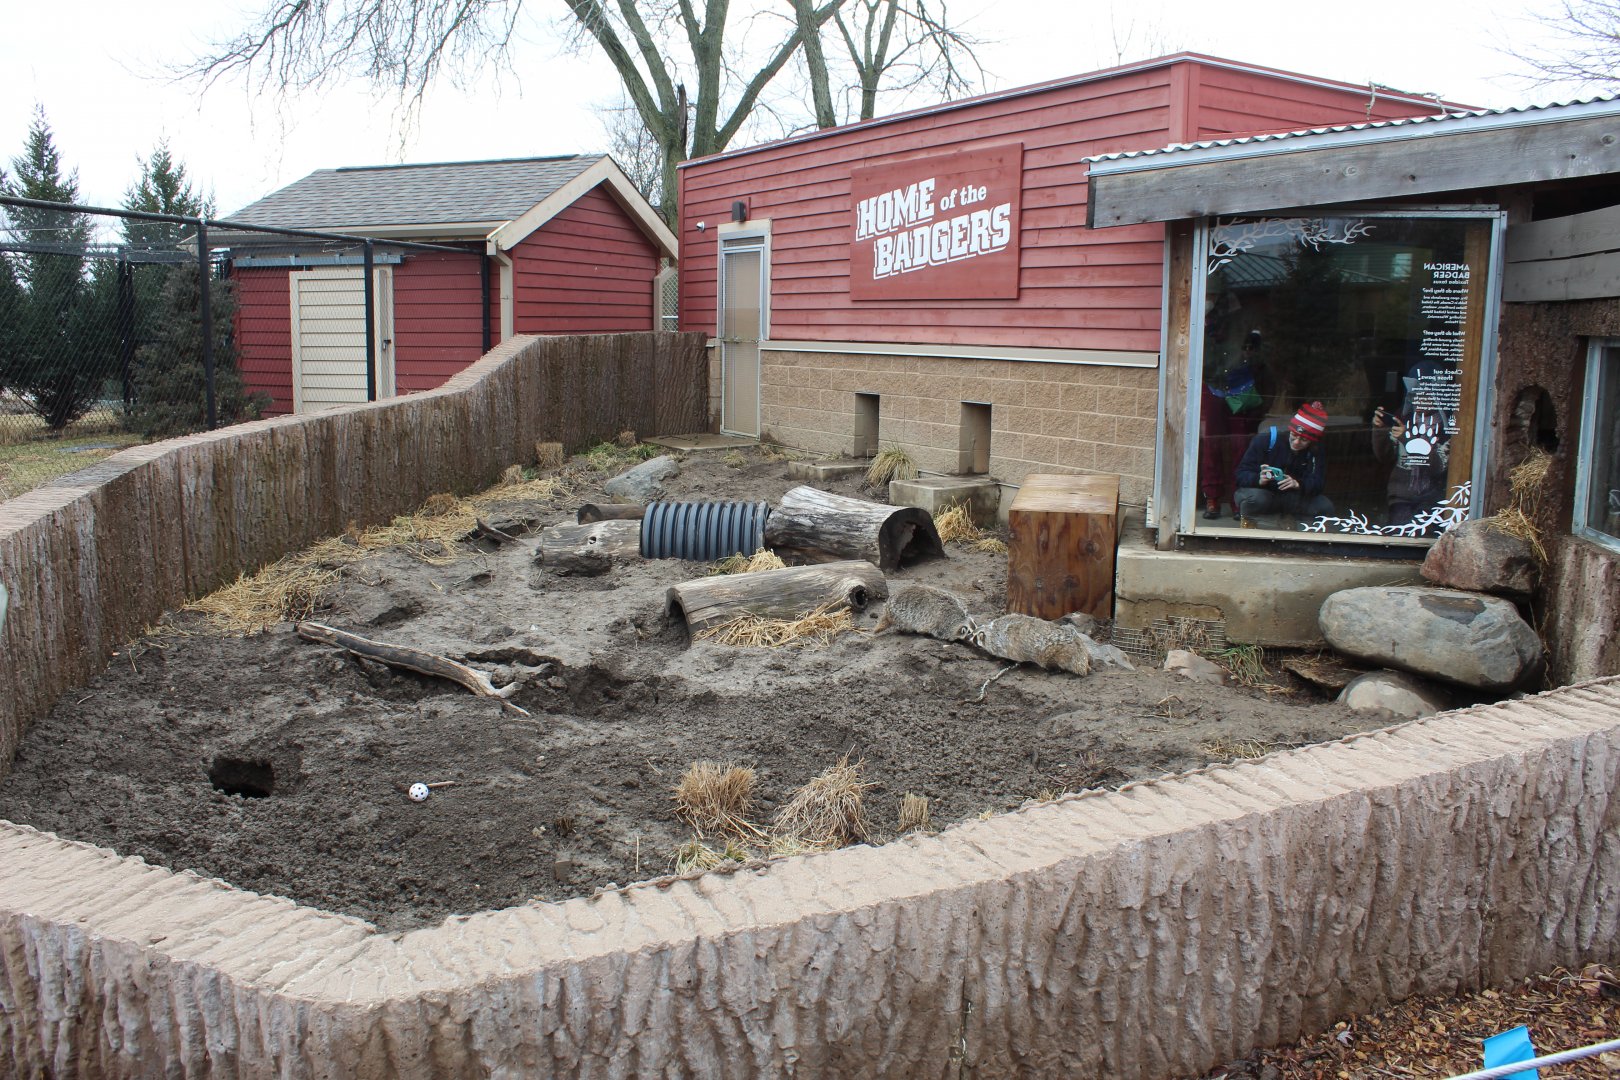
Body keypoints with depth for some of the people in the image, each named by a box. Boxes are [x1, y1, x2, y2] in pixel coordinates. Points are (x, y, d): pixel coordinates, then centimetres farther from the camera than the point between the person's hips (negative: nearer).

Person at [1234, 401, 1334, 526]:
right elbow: (1242, 474, -17)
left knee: (1325, 506, -19)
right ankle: (1247, 523, -9)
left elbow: (1317, 483, -13)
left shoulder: (1316, 451, -6)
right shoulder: (1267, 439, -18)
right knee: (1256, 498, -38)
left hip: (1291, 498, 3)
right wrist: (1259, 479, -40)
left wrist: (1298, 484, -36)